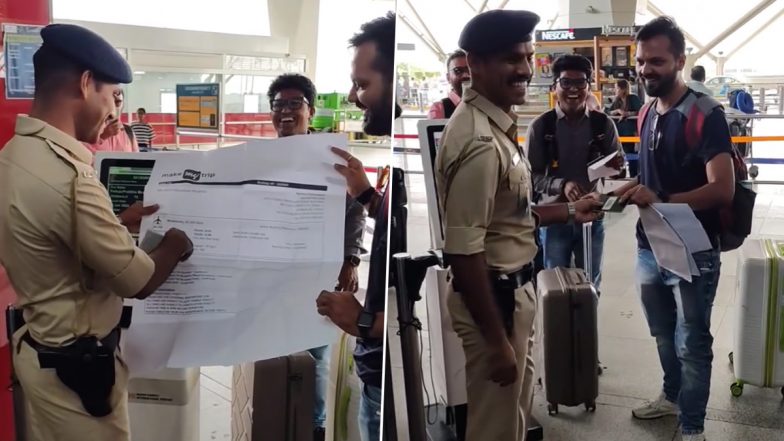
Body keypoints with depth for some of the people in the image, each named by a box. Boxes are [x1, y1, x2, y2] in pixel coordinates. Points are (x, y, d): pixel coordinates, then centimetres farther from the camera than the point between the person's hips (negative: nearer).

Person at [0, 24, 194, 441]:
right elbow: (139, 282, -21)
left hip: (39, 349, 9)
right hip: (76, 364, -9)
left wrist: (120, 223, 11)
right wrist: (174, 244, -3)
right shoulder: (67, 175, -30)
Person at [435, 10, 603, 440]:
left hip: (514, 289, 10)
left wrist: (569, 211, 14)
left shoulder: (497, 124, 7)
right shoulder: (480, 142, -25)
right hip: (494, 295, -10)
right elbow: (462, 251, -27)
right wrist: (497, 341, -23)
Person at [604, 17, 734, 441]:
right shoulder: (647, 115, 8)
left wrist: (660, 199, -34)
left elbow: (722, 190, -24)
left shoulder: (705, 115, -15)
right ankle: (672, 396, 42)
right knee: (664, 335, 21)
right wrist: (634, 189, 3)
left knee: (692, 343, 6)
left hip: (693, 252, -6)